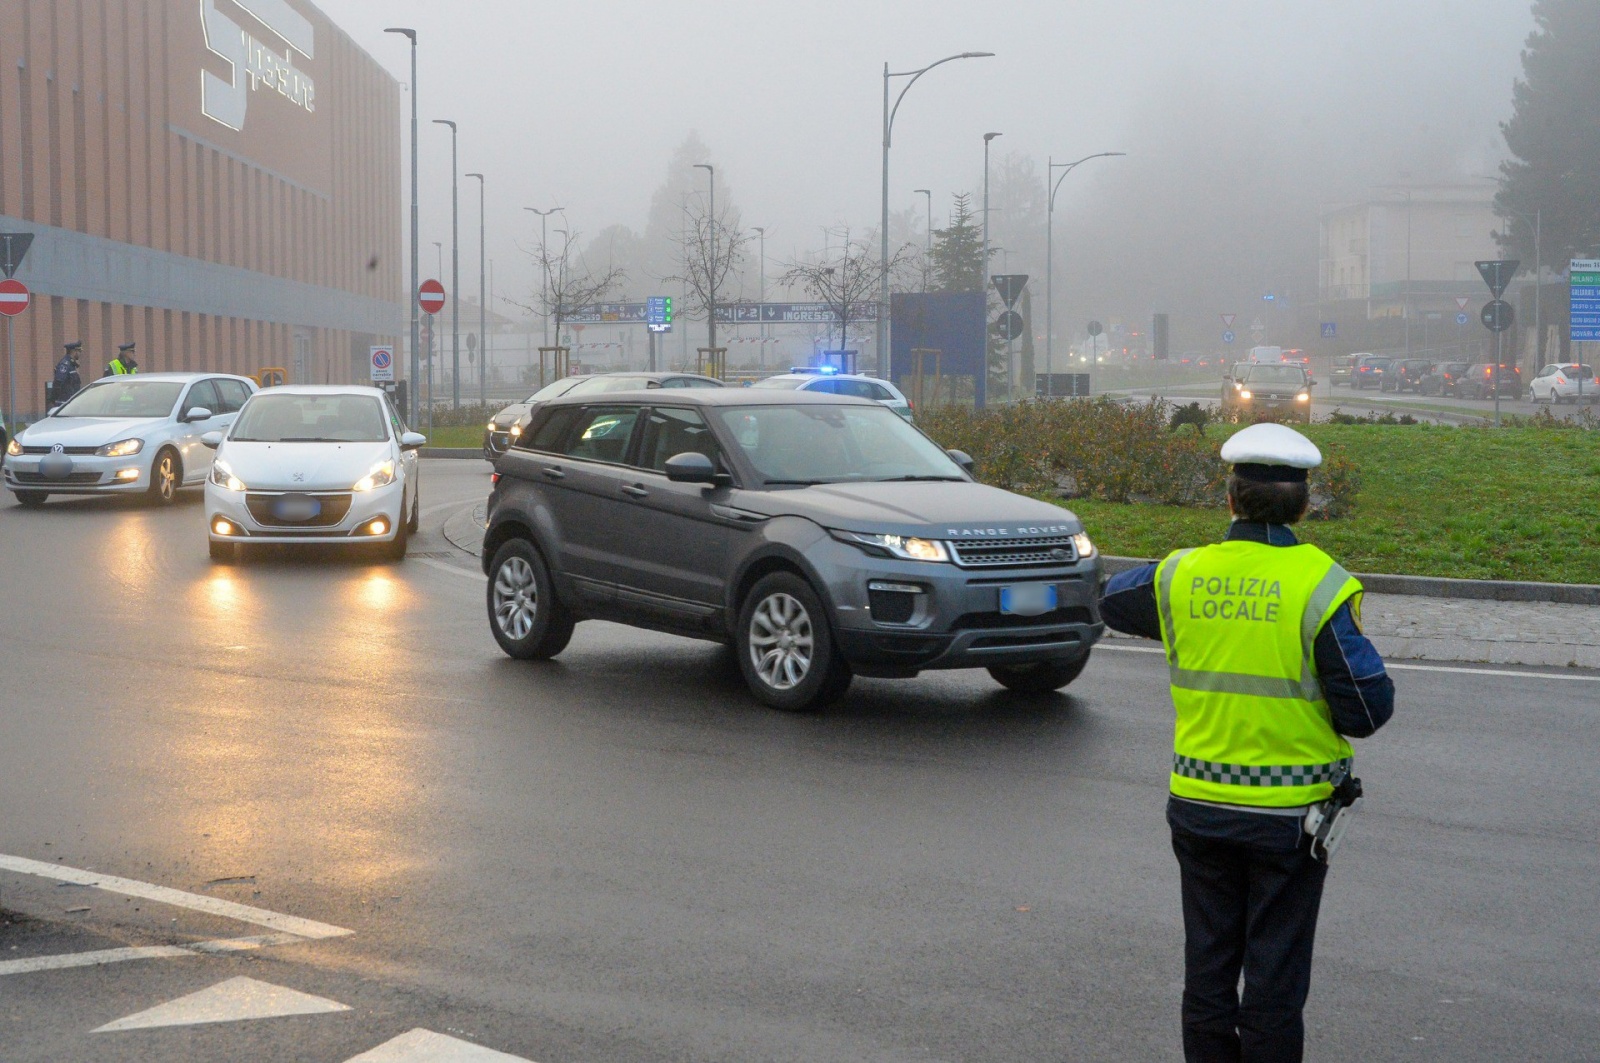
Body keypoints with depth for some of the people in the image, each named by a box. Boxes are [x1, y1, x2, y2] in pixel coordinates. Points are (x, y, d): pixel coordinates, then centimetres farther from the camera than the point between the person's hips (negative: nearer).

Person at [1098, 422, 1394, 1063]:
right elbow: (1368, 710, -14)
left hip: (1198, 803, 3)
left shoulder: (1183, 576, -2)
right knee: (1275, 975, 6)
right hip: (1288, 815, -3)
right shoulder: (1318, 584, -14)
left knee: (1208, 966, 15)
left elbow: (1114, 599, 20)